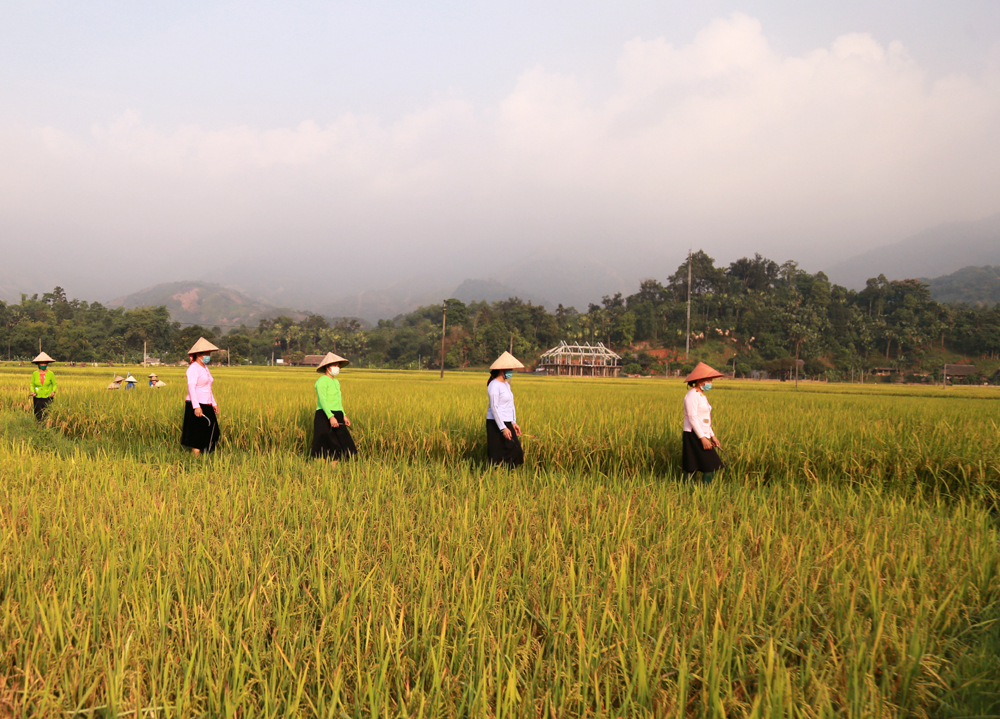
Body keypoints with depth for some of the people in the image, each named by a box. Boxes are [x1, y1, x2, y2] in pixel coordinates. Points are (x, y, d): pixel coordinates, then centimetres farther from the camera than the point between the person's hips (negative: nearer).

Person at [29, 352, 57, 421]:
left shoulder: (50, 374, -1)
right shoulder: (35, 374, 4)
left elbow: (54, 384, 8)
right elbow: (32, 384, 13)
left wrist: (53, 391, -11)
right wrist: (32, 391, -6)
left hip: (48, 398, -2)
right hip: (37, 398, 2)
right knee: (38, 417, 0)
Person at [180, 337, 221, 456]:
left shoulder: (205, 368, 18)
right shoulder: (193, 368, -11)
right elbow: (191, 387, -20)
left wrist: (214, 403, 23)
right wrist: (196, 406, -28)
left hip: (206, 406, 9)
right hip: (196, 407, -9)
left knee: (210, 433, 6)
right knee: (198, 435, -7)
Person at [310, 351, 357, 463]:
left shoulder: (335, 382, 18)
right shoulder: (322, 381, -10)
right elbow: (322, 400, -20)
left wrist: (343, 416, 18)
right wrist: (331, 417, -29)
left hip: (336, 417, 9)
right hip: (325, 417, -9)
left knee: (339, 447, 7)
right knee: (325, 448, -8)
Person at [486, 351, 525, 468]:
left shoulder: (506, 385, 15)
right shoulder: (494, 385, -13)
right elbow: (494, 408, -17)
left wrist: (514, 423, 14)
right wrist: (503, 428, -20)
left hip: (507, 423, 9)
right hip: (496, 424, -9)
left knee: (515, 452, 5)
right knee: (498, 457, -5)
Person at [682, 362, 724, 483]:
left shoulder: (701, 395, 17)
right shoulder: (692, 395, -13)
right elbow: (692, 418, -19)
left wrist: (712, 436, 17)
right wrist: (703, 438, -22)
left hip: (702, 435, 9)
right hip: (694, 436, -9)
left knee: (692, 469, 6)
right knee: (711, 466, -10)